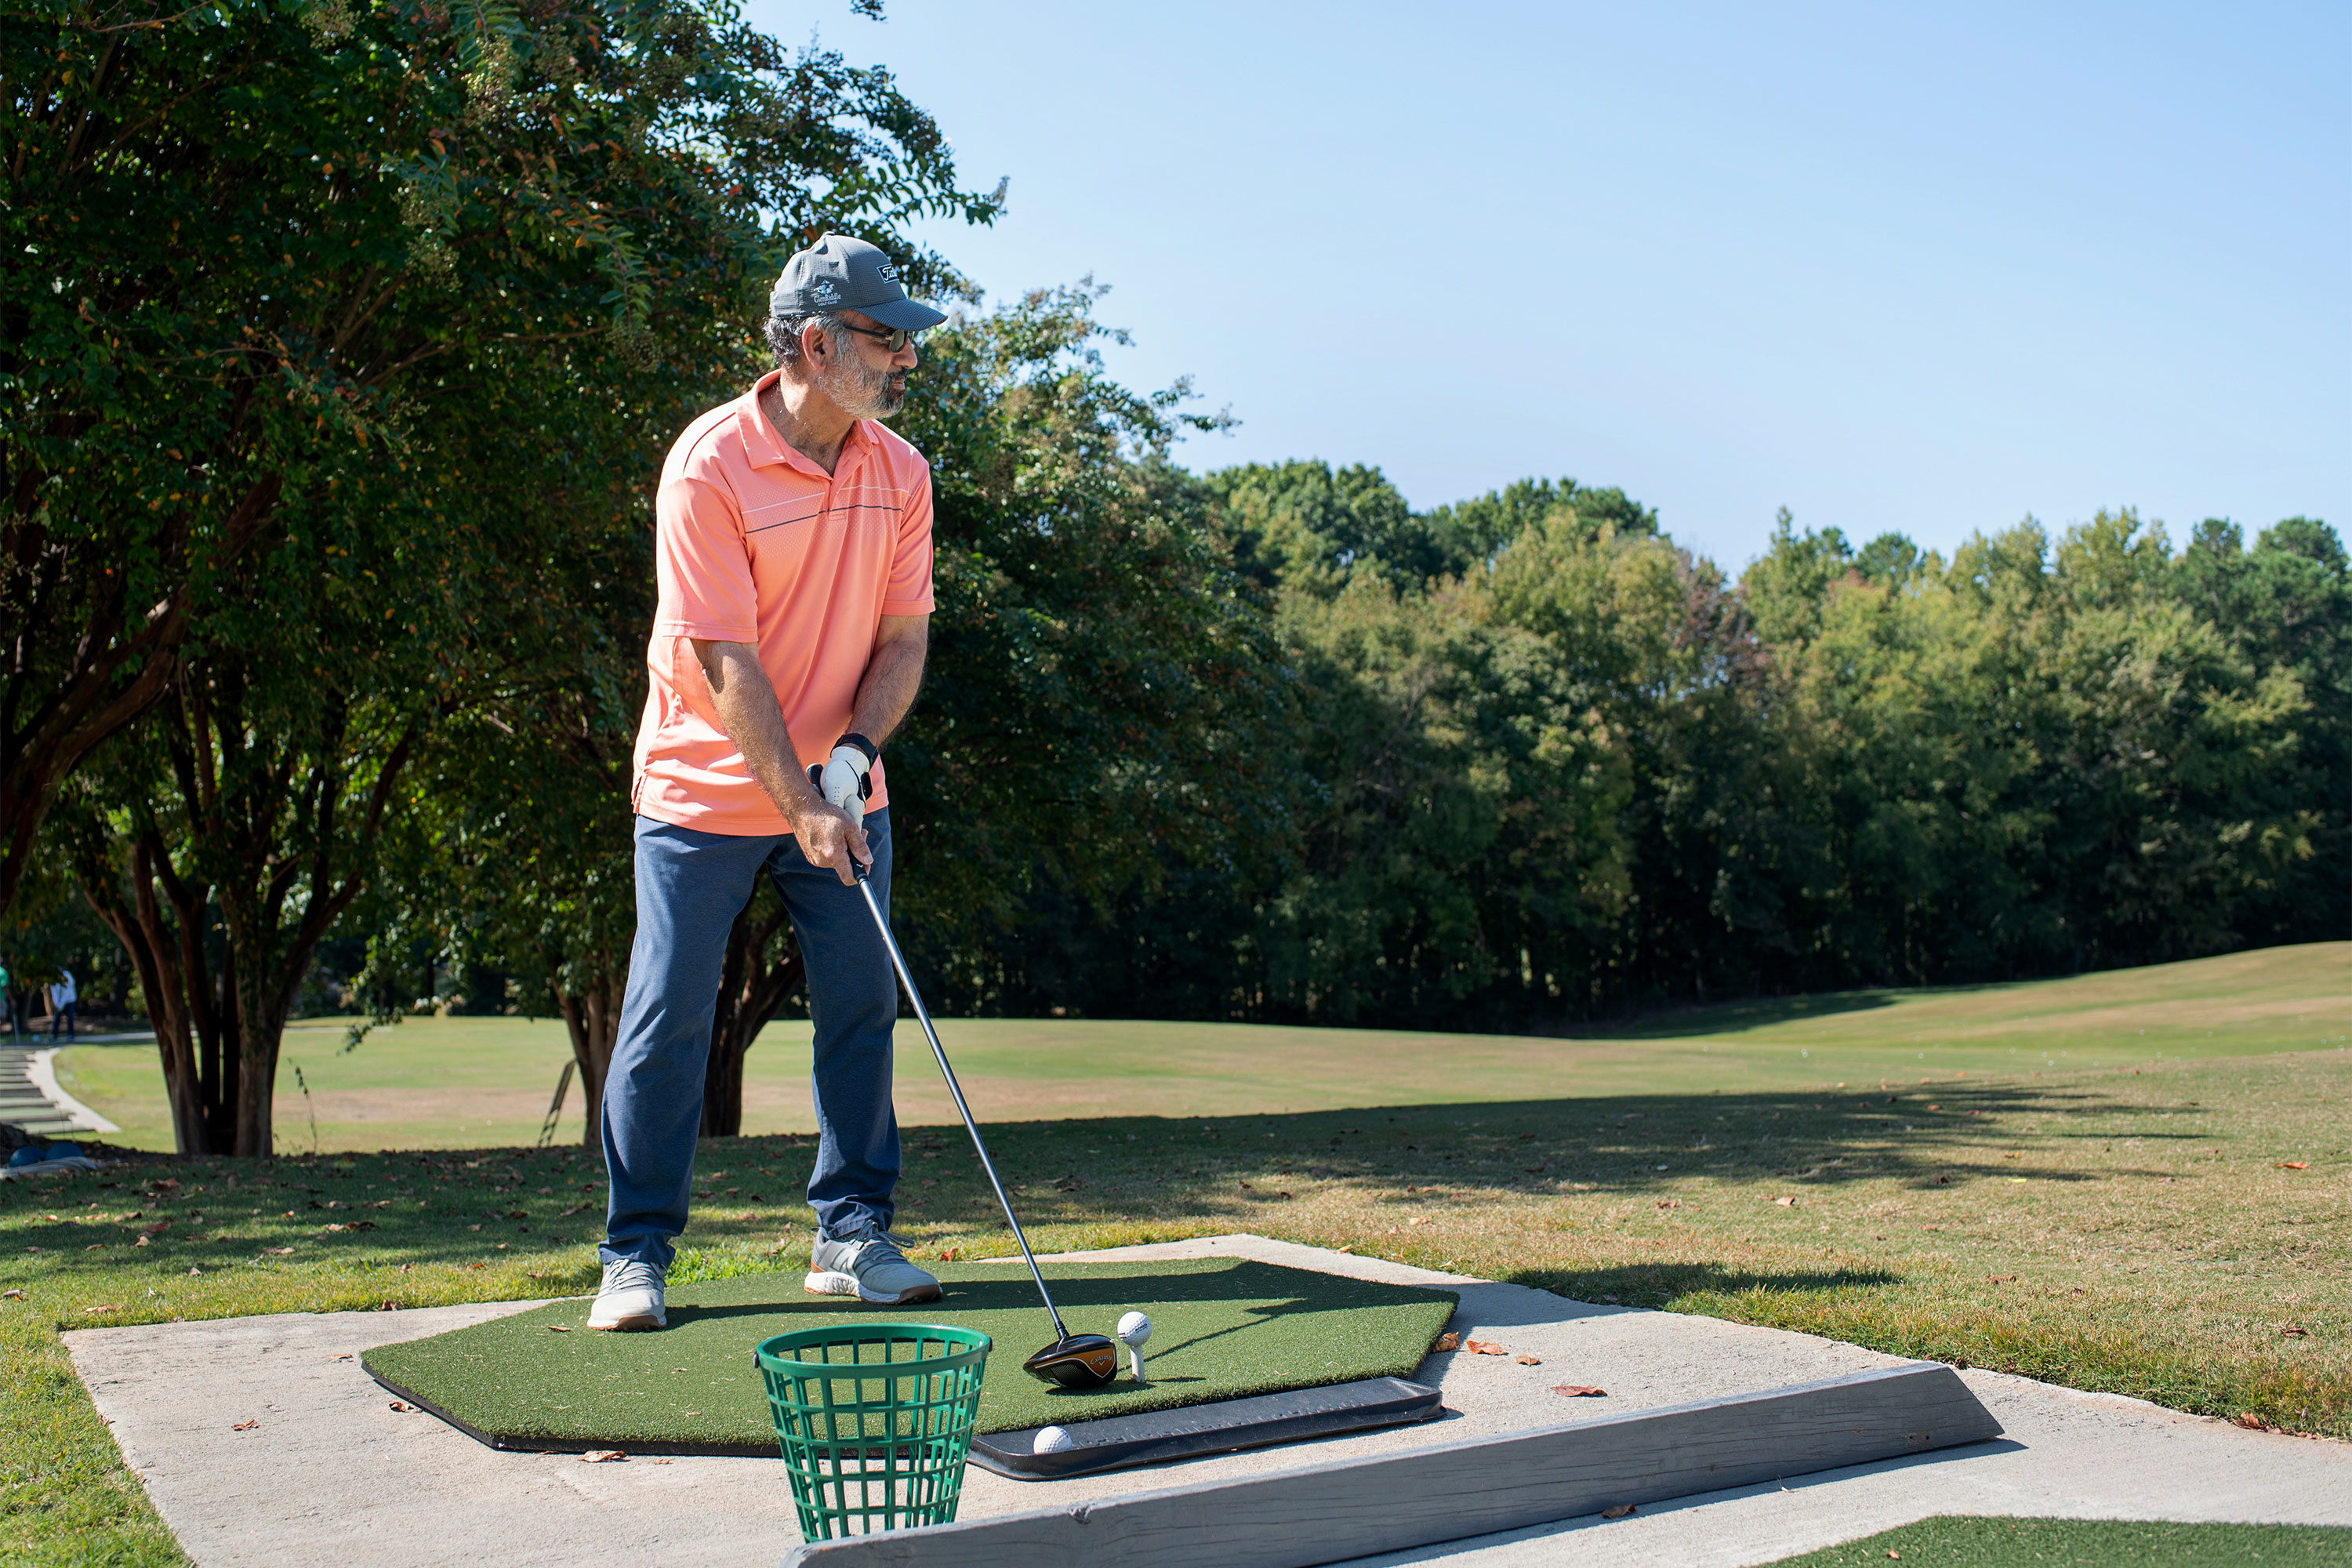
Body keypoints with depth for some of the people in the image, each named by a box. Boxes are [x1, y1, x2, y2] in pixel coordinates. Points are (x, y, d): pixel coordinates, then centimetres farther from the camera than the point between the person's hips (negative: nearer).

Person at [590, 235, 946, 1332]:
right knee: (669, 1014, -2)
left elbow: (904, 637, 2)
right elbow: (729, 662, -19)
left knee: (862, 1004, 3)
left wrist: (854, 751, -15)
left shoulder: (898, 472, 0)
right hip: (704, 790, -4)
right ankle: (636, 1253, 11)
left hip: (838, 791, 5)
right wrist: (799, 807, -21)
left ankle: (853, 1236, 15)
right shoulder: (709, 467, -16)